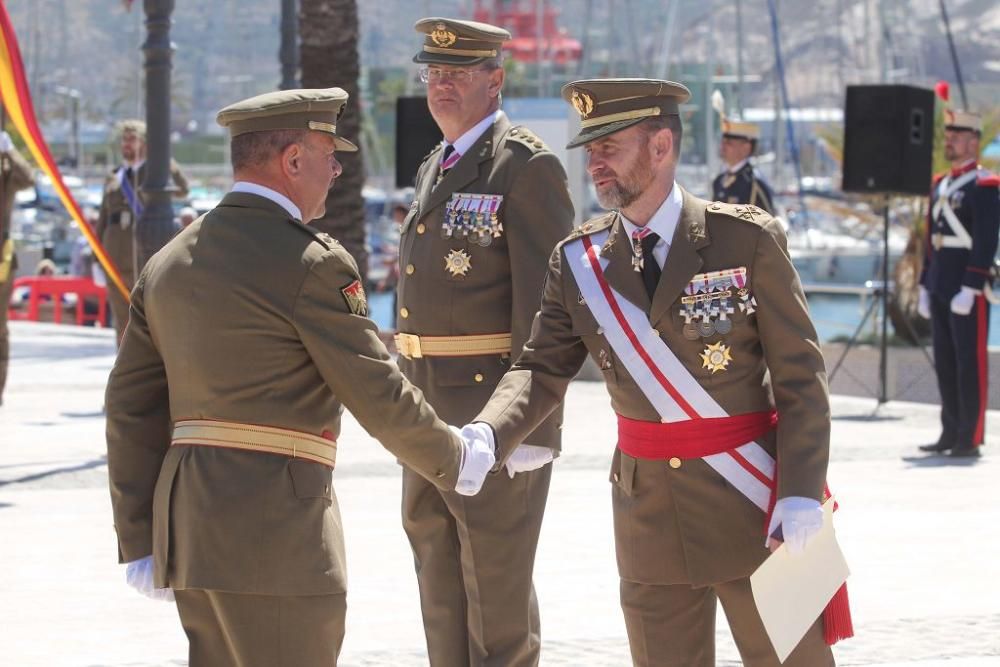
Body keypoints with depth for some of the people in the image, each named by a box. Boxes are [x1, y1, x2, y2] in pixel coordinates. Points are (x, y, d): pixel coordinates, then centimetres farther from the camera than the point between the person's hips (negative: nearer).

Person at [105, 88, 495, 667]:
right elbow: (379, 394, -8)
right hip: (275, 527, -8)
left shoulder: (169, 262, 13)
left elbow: (133, 407, 12)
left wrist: (140, 539, 14)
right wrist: (455, 461, 8)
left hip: (186, 518, 8)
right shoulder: (311, 263, -11)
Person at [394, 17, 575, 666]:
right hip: (429, 415, 9)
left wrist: (531, 429, -21)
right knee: (443, 599, 13)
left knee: (497, 595, -4)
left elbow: (544, 302, -17)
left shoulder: (526, 166, -11)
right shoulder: (436, 168, 17)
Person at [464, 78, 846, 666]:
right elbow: (541, 370, -1)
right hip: (649, 515, 3)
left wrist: (801, 493, -16)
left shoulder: (748, 240, -8)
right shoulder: (579, 261, 3)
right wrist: (485, 435, -22)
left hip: (753, 513, -3)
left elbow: (801, 376, -7)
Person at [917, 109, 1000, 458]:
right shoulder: (940, 185, 16)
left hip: (968, 289, -8)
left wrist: (970, 289, -20)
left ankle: (970, 438, -3)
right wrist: (925, 288, 17)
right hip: (941, 288, 8)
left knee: (970, 363, -5)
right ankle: (951, 433, 16)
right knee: (945, 363, 10)